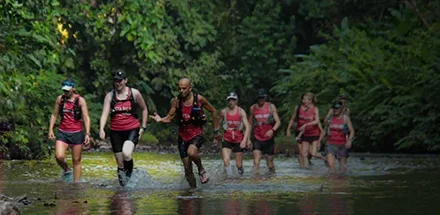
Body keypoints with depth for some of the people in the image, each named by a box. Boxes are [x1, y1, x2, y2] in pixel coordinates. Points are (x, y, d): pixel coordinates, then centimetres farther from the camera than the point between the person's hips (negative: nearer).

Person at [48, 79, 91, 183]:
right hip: (62, 133, 2)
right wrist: (50, 129, 5)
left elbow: (86, 118, -7)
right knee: (59, 156, -18)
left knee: (76, 161, 3)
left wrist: (87, 134, -17)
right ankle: (67, 171, 11)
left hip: (77, 133, -2)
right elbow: (54, 115, 14)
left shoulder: (80, 100, -5)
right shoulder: (60, 99, 4)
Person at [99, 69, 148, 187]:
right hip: (116, 132, 3)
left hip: (132, 130, -3)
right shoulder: (110, 96, 1)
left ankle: (129, 172, -2)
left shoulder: (134, 93, -1)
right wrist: (101, 129, -26)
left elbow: (144, 109, 12)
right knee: (120, 164, 6)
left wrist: (143, 127, 5)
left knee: (126, 153, -30)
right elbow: (105, 114, -9)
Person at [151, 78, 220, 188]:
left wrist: (216, 131, 5)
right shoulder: (176, 101, -4)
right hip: (183, 136, 3)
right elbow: (169, 117, 1)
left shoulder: (199, 99, -10)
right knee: (187, 168, 3)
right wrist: (160, 119, -22)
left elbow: (213, 111, 2)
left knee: (191, 152, -34)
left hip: (197, 134, -3)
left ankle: (201, 169, -5)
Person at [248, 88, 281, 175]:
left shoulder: (271, 107, 1)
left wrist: (272, 130, -24)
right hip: (257, 139, 0)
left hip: (269, 138, 0)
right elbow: (250, 124, 14)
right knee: (256, 159, -19)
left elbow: (278, 121, -5)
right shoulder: (253, 108, 4)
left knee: (270, 161, 8)